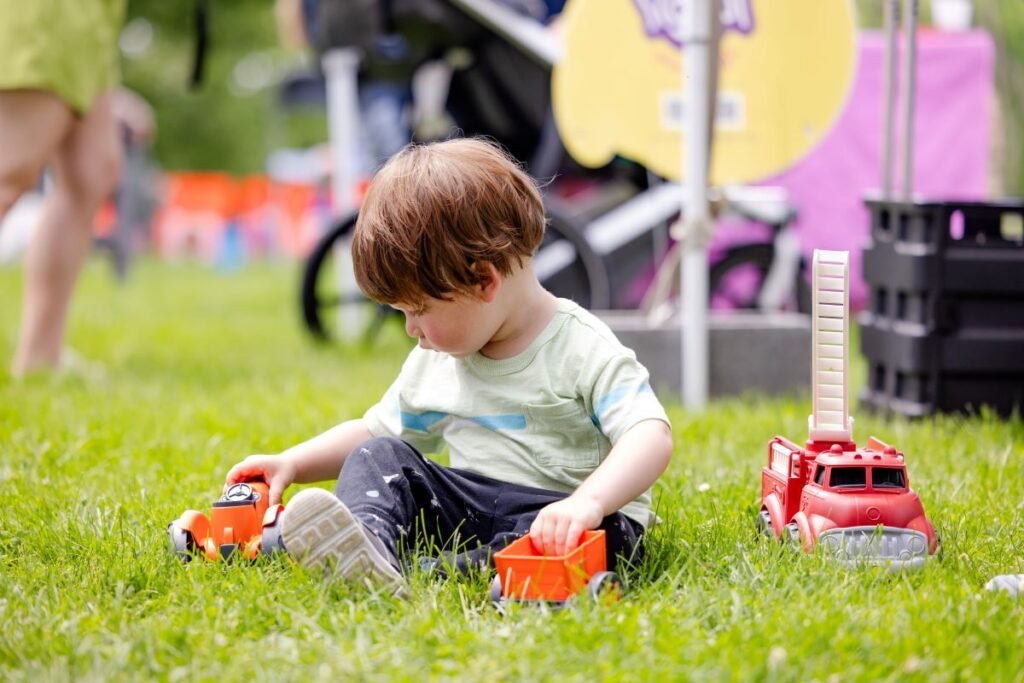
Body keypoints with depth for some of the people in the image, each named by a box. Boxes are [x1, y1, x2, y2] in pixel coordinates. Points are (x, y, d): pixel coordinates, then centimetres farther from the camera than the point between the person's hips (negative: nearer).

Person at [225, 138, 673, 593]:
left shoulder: (584, 350, -12)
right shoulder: (435, 362, 10)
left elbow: (652, 436, -24)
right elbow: (376, 431, 23)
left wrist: (589, 501, -42)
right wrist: (291, 464, 8)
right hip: (468, 506, 6)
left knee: (603, 533, -37)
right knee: (376, 455, -9)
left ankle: (430, 571, -50)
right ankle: (369, 545, -42)